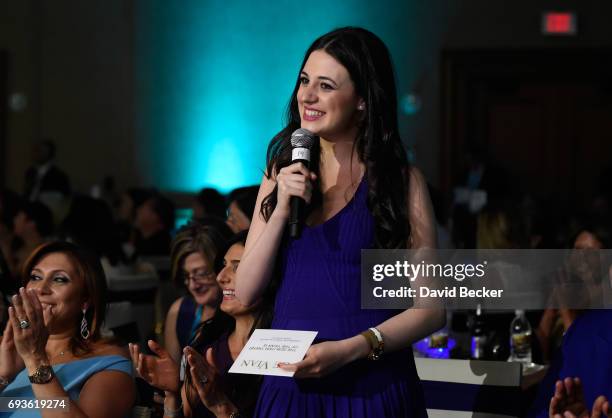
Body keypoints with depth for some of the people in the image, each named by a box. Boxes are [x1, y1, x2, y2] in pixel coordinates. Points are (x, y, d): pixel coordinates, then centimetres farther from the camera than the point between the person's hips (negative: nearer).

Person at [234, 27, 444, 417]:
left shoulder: (402, 182, -4)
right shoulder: (282, 175, 8)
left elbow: (431, 307, -7)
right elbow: (245, 293, 3)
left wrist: (349, 349, -18)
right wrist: (282, 209, -8)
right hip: (290, 385, 4)